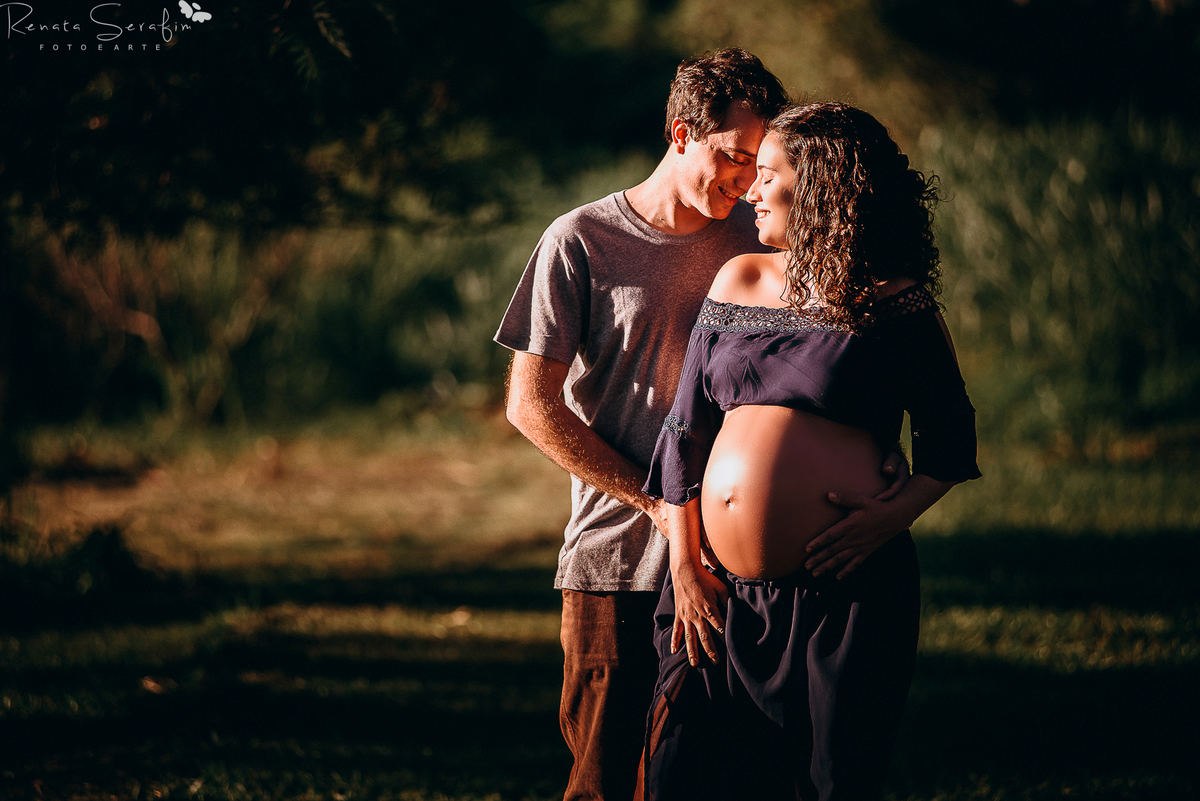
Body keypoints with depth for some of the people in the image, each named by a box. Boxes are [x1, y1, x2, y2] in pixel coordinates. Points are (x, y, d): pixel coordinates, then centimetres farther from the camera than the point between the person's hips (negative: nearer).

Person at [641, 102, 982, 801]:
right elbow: (686, 429, 13)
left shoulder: (893, 305, -1)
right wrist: (684, 565, 6)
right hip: (724, 592, 5)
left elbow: (951, 440, 6)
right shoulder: (739, 282, 13)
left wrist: (894, 516, -13)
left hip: (842, 593, -5)